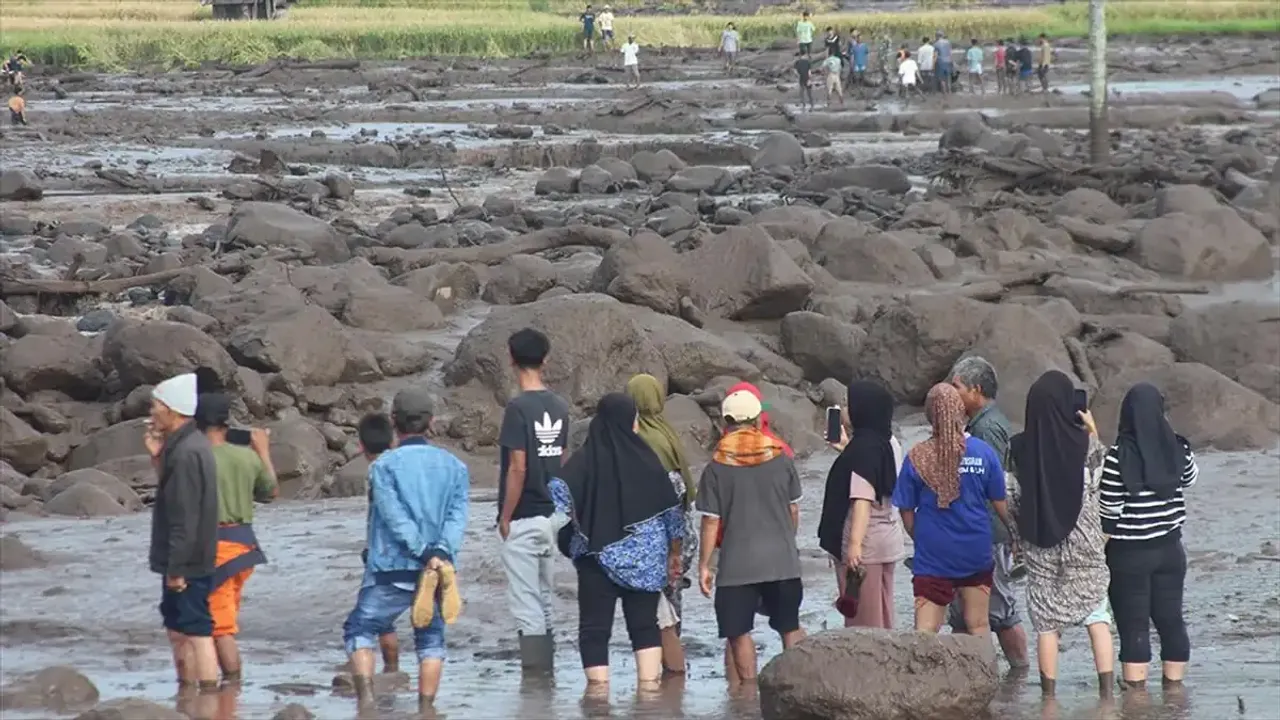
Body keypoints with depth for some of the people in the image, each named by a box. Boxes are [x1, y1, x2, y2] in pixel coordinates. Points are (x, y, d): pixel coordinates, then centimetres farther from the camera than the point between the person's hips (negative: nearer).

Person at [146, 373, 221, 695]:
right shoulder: (182, 445, 11)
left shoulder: (187, 453, -21)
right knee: (178, 628, 18)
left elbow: (186, 516, -23)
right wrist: (158, 458, 9)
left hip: (188, 562, -11)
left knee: (196, 631, -8)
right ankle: (186, 691, 26)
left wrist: (176, 568, -22)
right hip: (184, 562, 11)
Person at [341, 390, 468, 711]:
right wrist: (443, 552, -16)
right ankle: (426, 709, 6)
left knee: (359, 631, 9)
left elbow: (395, 515, -13)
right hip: (441, 568, 3)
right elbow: (458, 516, -4)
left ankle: (365, 695, -10)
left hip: (391, 569, -3)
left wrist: (424, 553, -17)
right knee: (431, 640, 14)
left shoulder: (384, 465, -2)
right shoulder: (454, 466, 9)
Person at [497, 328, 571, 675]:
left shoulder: (519, 408, -15)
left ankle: (534, 674, -4)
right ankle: (546, 671, 19)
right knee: (544, 600, 16)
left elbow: (518, 468, -17)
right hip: (552, 515, 7)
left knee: (526, 604, -3)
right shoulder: (559, 407, 6)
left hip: (524, 519, -7)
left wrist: (505, 517, -10)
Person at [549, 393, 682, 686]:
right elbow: (671, 509, 3)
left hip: (598, 554, -1)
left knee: (595, 627, 1)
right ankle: (649, 684, 3)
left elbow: (560, 490, -21)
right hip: (645, 559, 2)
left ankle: (598, 686, -8)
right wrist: (675, 552, 15)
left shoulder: (585, 459, -4)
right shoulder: (646, 458, -1)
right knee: (645, 624, 10)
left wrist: (572, 529, -5)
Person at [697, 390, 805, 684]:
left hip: (737, 563, -3)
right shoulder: (781, 458, 1)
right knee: (790, 626, 14)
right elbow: (794, 510, 9)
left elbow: (711, 521, -6)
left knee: (739, 632, 4)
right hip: (782, 559, 3)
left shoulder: (716, 467, -6)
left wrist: (704, 565, 2)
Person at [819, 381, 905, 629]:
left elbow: (863, 499, -27)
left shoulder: (863, 448, -18)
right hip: (887, 542, 9)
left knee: (861, 621, -3)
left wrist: (855, 544, -32)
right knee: (882, 620, 14)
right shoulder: (888, 443, 8)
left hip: (864, 546, -9)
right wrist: (846, 450, 26)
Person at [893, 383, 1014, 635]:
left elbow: (906, 512, -1)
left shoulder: (916, 458, -7)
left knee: (925, 631, -3)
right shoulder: (983, 453, -5)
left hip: (932, 556, -1)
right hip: (976, 555, 1)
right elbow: (1001, 504, 2)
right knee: (977, 626, 13)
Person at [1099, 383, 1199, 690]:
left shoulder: (1118, 457, -17)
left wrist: (1102, 549, -1)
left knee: (1133, 627, 0)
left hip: (1128, 553, -4)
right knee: (1171, 620, 14)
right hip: (1169, 548, 4)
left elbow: (1109, 510, -14)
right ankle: (1174, 686, 20)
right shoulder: (1176, 449, -4)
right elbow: (1191, 477, 18)